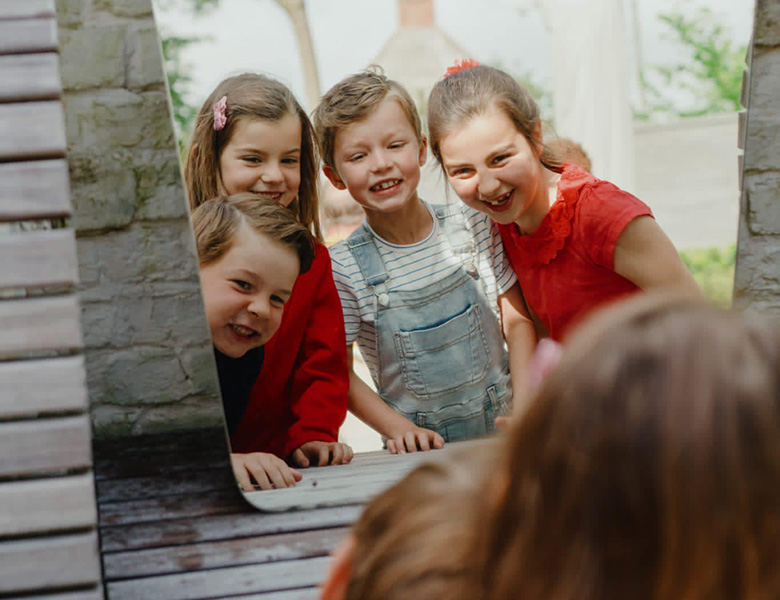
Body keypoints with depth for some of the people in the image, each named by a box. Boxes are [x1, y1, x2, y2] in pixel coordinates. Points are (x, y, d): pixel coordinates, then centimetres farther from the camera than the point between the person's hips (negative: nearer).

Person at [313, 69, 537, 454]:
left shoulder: (474, 227, 0)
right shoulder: (344, 268, -8)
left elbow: (517, 320, 7)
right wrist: (401, 430, -12)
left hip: (503, 430, 2)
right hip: (421, 449, -2)